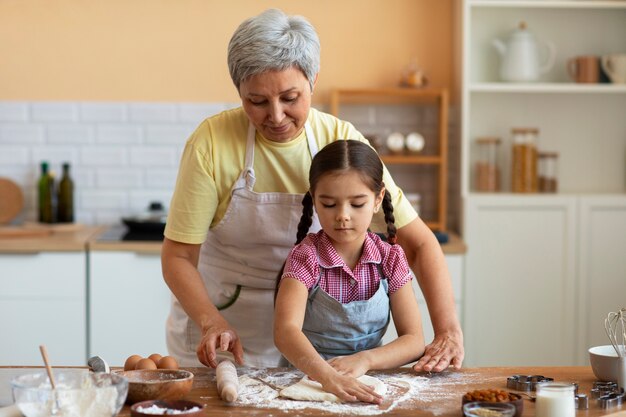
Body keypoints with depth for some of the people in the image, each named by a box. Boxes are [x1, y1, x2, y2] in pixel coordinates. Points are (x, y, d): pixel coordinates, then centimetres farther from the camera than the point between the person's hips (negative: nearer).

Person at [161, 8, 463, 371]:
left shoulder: (342, 142, -12)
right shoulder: (212, 142, -17)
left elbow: (418, 241, -10)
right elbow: (178, 256, -13)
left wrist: (448, 328, -23)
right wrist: (212, 323, -31)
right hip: (216, 318, -1)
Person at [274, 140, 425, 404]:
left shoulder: (390, 259, -1)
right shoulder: (305, 256, -10)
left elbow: (414, 341, -2)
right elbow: (285, 331, -25)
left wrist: (365, 359, -21)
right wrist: (328, 377, -42)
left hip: (367, 383, 4)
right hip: (309, 379, -4)